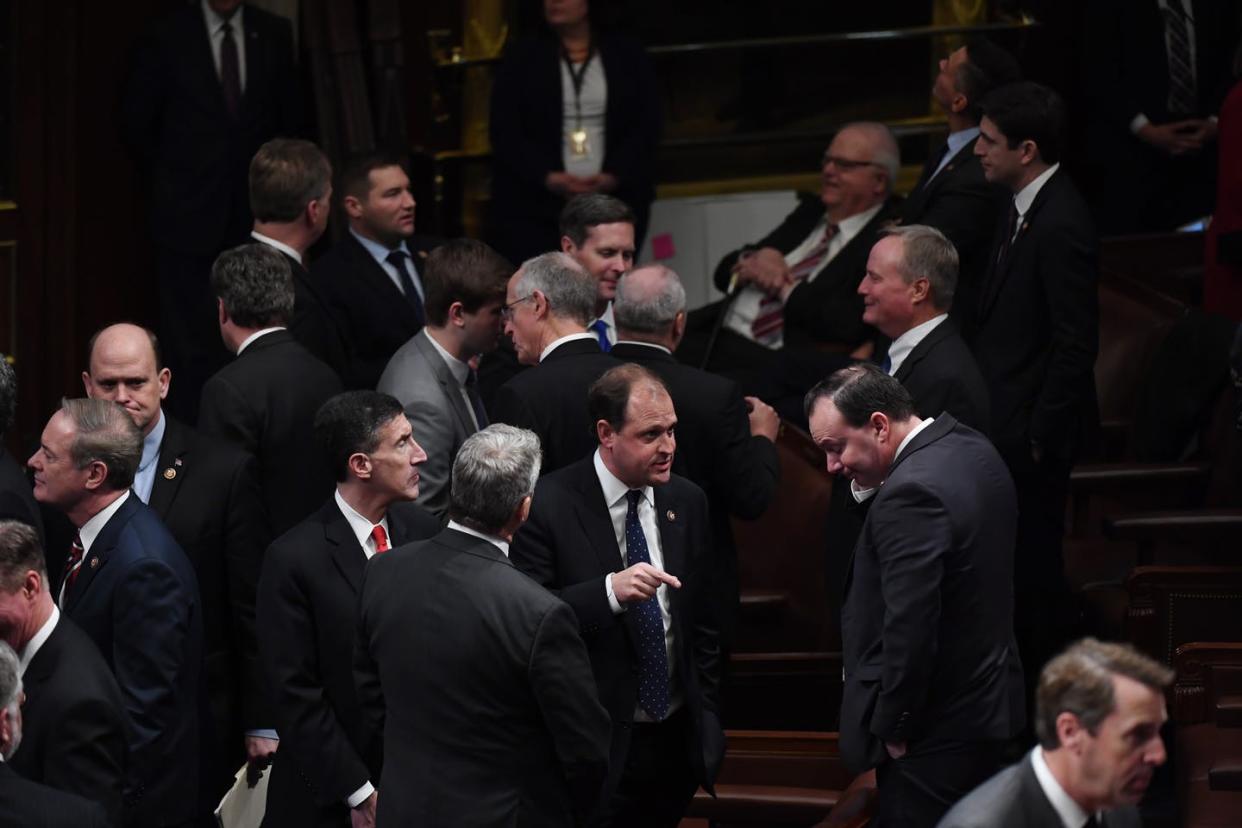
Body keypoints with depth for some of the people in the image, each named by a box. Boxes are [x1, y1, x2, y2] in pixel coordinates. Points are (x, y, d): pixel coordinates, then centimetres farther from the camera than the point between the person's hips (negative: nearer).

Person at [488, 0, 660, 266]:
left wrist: (613, 178, -13)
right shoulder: (521, 59, 9)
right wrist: (547, 177, -15)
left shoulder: (629, 58, 10)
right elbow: (505, 134, 1)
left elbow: (646, 130, 4)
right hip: (533, 210, 0)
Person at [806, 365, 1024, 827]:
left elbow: (909, 630, -25)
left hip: (935, 735, -10)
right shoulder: (971, 449, 7)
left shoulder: (912, 494, -25)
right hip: (990, 701, 10)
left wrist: (893, 727, -14)